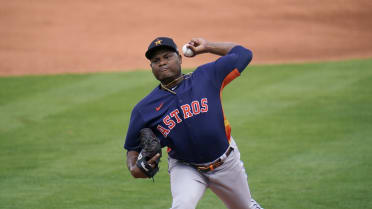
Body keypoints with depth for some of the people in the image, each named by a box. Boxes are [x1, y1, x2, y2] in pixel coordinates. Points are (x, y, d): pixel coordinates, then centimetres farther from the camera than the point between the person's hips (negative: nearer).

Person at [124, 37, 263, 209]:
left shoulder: (206, 77, -10)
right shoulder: (144, 109, -11)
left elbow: (243, 54, -2)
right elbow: (133, 147, -2)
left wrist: (206, 47, 0)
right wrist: (133, 168, -23)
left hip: (225, 164, 1)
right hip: (184, 168, -1)